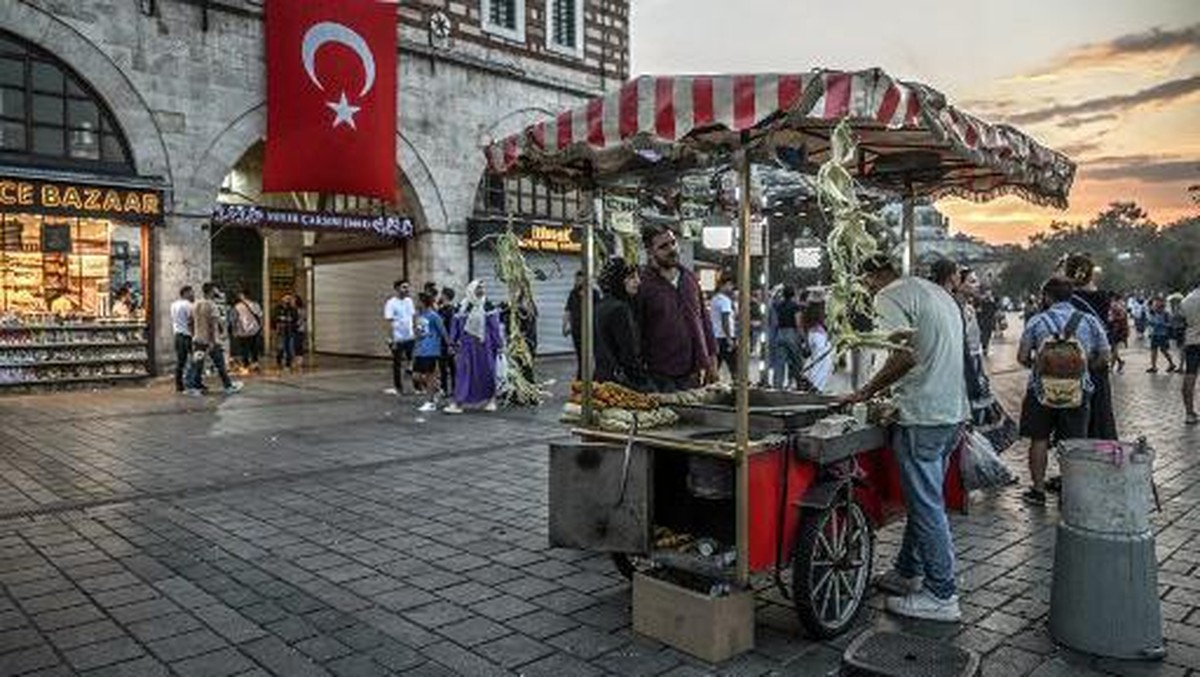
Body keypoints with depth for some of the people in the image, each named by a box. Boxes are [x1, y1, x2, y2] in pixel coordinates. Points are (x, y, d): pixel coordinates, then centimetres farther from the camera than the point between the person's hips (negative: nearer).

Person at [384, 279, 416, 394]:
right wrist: (392, 340, -16)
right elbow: (389, 323, -13)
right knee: (397, 363, 7)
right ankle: (398, 388, 17)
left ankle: (416, 385, 16)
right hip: (398, 339, -5)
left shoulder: (409, 301, 8)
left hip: (410, 337, 5)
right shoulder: (391, 303, -10)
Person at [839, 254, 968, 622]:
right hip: (954, 411, 10)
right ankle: (908, 572, 31)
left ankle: (941, 596, 6)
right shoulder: (936, 291, 20)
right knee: (924, 499, 18)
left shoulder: (890, 298, -9)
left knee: (926, 505, -2)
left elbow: (906, 355, -21)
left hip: (924, 416, -10)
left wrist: (867, 392, -11)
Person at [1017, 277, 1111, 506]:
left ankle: (1038, 491, 15)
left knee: (1039, 439, 9)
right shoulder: (1090, 321, 0)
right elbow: (1103, 359, 2)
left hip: (1041, 390, -1)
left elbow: (1022, 357, -5)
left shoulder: (1037, 321, -5)